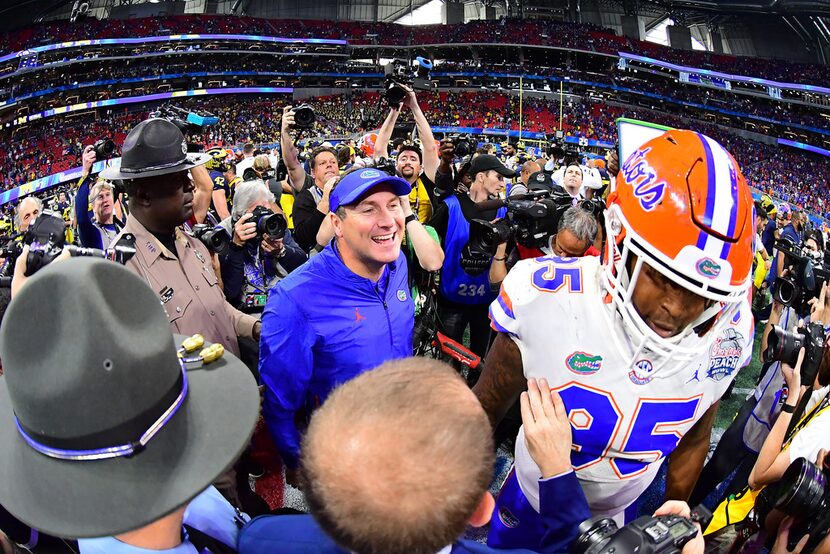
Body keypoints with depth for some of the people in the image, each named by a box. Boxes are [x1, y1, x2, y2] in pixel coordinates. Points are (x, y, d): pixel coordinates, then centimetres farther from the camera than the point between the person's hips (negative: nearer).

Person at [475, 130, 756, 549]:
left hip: (620, 517, 3)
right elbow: (487, 408, -14)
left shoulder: (727, 335, -19)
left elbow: (692, 441, 0)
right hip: (530, 503, -2)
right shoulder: (546, 299, -30)